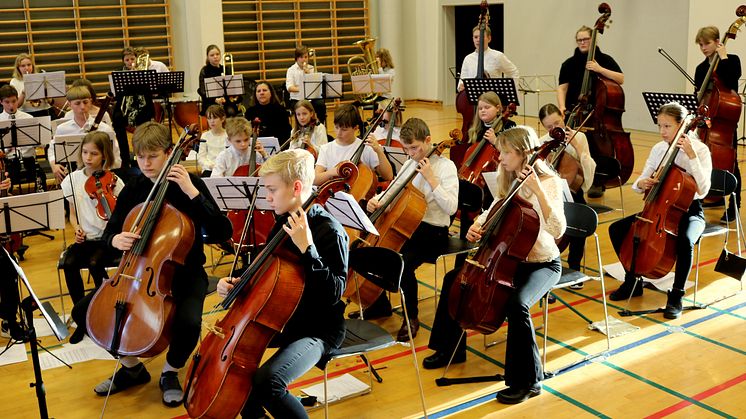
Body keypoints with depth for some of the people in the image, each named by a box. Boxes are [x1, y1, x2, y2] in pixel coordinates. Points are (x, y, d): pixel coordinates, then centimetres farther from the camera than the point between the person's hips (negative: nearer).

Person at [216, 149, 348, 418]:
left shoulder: (330, 232, -22)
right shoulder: (284, 222, 4)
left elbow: (334, 293, -29)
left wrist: (307, 248, -36)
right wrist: (236, 283, -1)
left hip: (318, 329, -9)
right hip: (283, 318, 9)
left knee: (266, 381, -29)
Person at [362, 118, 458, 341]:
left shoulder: (446, 166, -10)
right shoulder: (409, 165, 9)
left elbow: (451, 207, -21)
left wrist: (431, 179, -23)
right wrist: (377, 199, -4)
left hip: (433, 233, -7)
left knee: (403, 262, -31)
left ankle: (411, 317, -7)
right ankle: (380, 303, 18)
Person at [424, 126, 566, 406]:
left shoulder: (549, 183, -20)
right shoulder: (509, 181, 1)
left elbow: (557, 230, -34)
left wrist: (537, 190, -41)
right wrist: (479, 225, -1)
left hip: (543, 264, -8)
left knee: (517, 304, -34)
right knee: (454, 279, 4)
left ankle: (528, 381, -15)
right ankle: (451, 349, 22)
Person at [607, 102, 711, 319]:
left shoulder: (700, 149, -13)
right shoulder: (658, 149, 1)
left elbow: (703, 190, -25)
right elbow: (640, 182, 6)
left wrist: (692, 155, -31)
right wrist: (641, 183, -19)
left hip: (689, 211, -5)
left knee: (685, 241, -37)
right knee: (616, 229, -9)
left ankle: (676, 297, -17)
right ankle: (633, 282, 9)